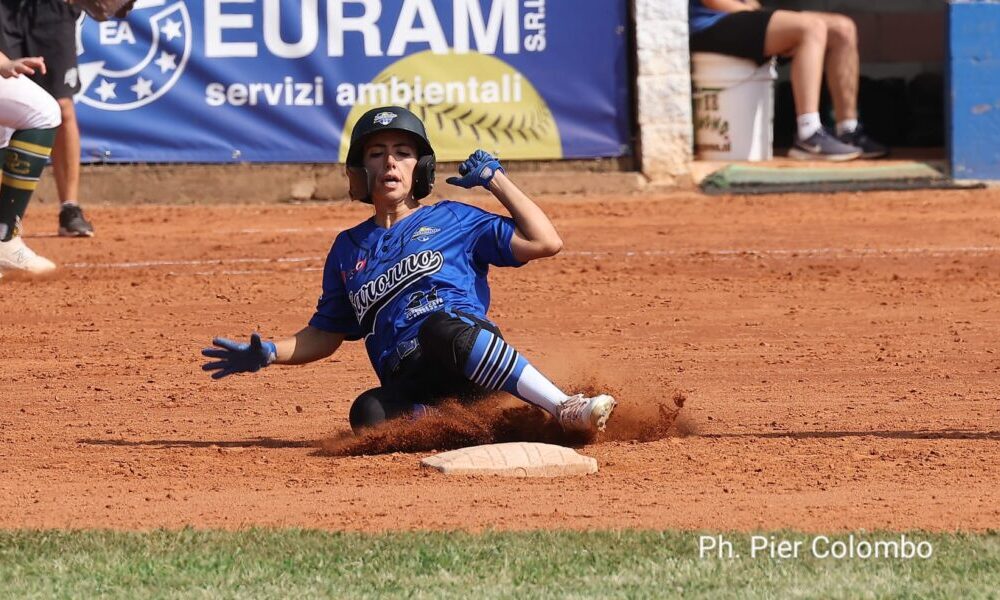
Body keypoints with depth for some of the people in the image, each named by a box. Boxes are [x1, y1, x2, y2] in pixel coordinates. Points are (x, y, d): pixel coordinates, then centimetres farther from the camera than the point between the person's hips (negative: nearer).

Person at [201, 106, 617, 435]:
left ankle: (564, 410, -40)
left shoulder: (453, 221, 15)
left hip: (471, 367, -2)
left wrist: (495, 180, 7)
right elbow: (326, 334, 32)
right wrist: (268, 354, 15)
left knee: (442, 327, -39)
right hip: (409, 390, 2)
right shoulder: (349, 249, 25)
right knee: (368, 415, -34)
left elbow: (544, 242, 5)